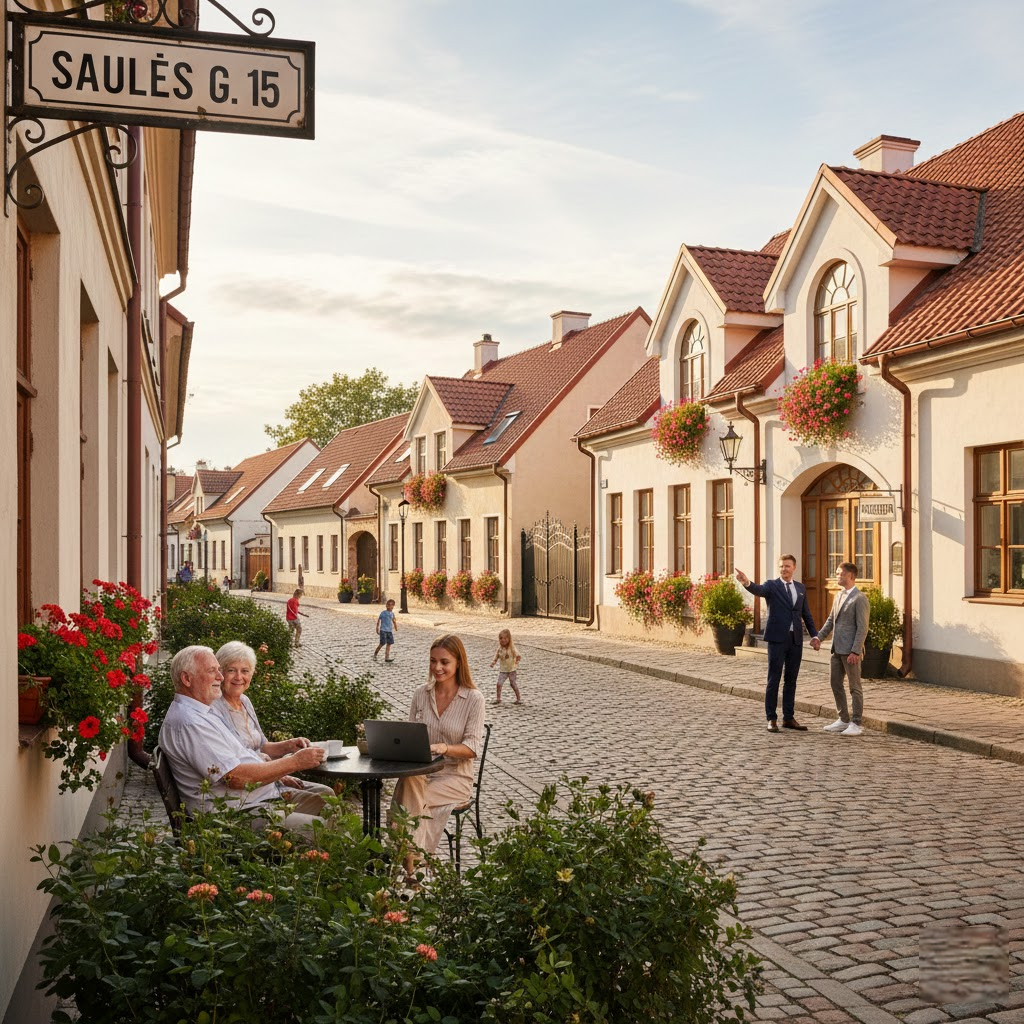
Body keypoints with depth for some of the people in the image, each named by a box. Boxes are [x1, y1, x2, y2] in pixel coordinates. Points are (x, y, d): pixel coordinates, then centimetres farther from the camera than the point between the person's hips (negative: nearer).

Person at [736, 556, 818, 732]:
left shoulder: (801, 588, 13)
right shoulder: (771, 585, -2)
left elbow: (806, 614, 18)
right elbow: (759, 590, -24)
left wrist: (814, 635, 11)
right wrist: (747, 583, -46)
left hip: (796, 639, 4)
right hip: (777, 638, -4)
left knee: (791, 680, 10)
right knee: (774, 680, -1)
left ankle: (788, 718, 18)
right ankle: (771, 719, 5)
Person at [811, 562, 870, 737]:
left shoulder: (860, 598, -12)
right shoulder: (839, 596, 14)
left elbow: (862, 628, -15)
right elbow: (831, 620, 19)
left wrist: (855, 651, -20)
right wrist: (819, 637, 6)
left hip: (850, 651, -9)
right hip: (837, 649, 9)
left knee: (855, 687, 1)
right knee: (835, 683, 13)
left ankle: (856, 724, 9)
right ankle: (843, 720, 24)